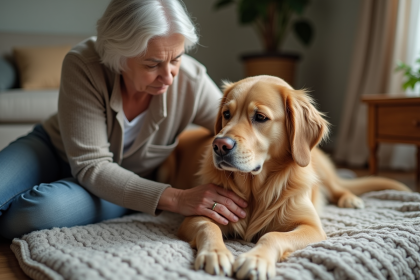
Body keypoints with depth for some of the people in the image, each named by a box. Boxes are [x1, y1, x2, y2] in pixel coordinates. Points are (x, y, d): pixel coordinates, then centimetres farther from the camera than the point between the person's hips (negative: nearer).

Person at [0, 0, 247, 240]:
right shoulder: (83, 65, -28)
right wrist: (175, 199, -40)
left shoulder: (191, 82, -24)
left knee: (37, 211, -30)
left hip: (129, 182, 1)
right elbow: (90, 166, -29)